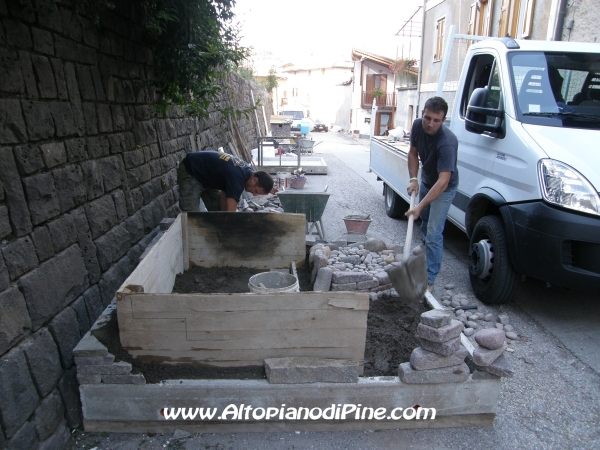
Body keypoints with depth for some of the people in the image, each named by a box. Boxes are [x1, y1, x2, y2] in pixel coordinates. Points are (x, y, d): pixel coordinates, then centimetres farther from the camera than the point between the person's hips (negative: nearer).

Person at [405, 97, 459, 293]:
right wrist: (413, 179, -15)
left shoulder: (447, 142, -39)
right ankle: (426, 244, 57)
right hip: (426, 180, 7)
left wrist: (419, 206, -47)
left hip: (444, 188, -7)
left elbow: (443, 181, -42)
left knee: (434, 233, -11)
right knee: (424, 218, 28)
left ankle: (429, 280, -3)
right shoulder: (417, 126, -19)